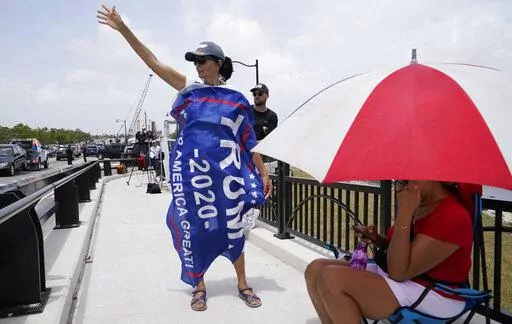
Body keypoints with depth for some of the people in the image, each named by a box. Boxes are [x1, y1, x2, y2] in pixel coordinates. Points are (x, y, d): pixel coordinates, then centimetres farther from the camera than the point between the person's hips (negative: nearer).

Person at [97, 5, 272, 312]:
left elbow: (248, 140, 5)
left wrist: (263, 172, 2)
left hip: (226, 170, -1)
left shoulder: (235, 98, 3)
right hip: (191, 169, 1)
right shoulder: (189, 88, 7)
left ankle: (243, 284, 24)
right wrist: (123, 29, -2)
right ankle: (199, 286, 24)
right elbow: (154, 62, 3)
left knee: (232, 225, 7)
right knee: (193, 226, 5)